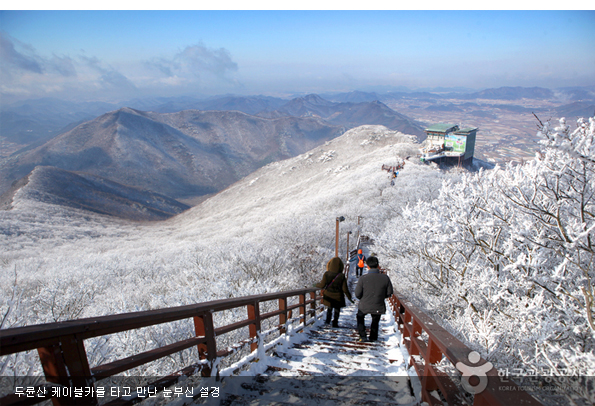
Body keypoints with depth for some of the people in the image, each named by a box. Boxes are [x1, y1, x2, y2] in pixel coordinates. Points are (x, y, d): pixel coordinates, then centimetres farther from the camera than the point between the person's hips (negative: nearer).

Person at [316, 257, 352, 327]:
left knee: (329, 308, 29)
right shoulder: (342, 276, -21)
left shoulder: (326, 274, -19)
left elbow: (322, 285, -11)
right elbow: (345, 289, -15)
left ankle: (328, 320, 35)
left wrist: (316, 285, 11)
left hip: (328, 296, 2)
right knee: (337, 310, 21)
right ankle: (335, 323, 30)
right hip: (338, 298, -2)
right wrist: (349, 298, -1)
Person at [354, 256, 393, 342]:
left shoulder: (363, 278, -19)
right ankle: (373, 337, 40)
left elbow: (357, 294, -12)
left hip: (364, 306, -1)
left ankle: (363, 336, 25)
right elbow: (389, 293, -2)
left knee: (360, 317, 28)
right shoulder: (385, 278, -13)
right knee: (375, 321, 28)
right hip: (378, 307, 1)